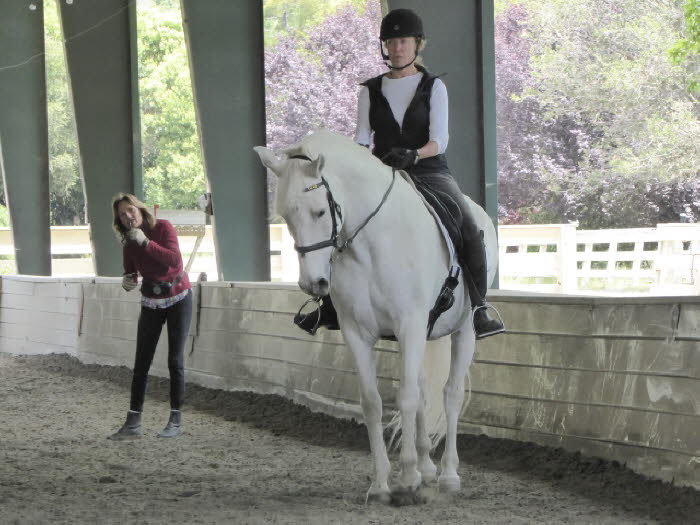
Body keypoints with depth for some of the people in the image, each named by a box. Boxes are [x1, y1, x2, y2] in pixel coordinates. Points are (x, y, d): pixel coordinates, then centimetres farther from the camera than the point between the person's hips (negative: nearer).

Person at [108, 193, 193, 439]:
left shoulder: (163, 227, -16)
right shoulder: (128, 243, -3)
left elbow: (175, 260, -28)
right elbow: (131, 274, 5)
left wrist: (146, 243, -34)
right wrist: (127, 282, -19)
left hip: (178, 298, -4)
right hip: (151, 302, 4)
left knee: (175, 360, -4)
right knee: (141, 362, -1)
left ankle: (176, 421, 4)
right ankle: (133, 423, 0)